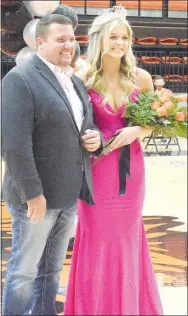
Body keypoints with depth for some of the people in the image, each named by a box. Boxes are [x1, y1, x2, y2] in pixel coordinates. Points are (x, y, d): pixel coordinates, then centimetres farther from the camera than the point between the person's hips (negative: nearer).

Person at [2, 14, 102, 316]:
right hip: (37, 195, -8)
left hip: (69, 195, 8)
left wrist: (95, 138, -2)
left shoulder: (76, 82, 13)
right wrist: (32, 193, -21)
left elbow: (84, 127, 22)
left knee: (52, 269, 18)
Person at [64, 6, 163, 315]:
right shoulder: (84, 78, -8)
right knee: (97, 236, 5)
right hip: (97, 167, -2)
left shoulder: (140, 77, -2)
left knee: (126, 235, 13)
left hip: (130, 166, 2)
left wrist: (137, 131, -11)